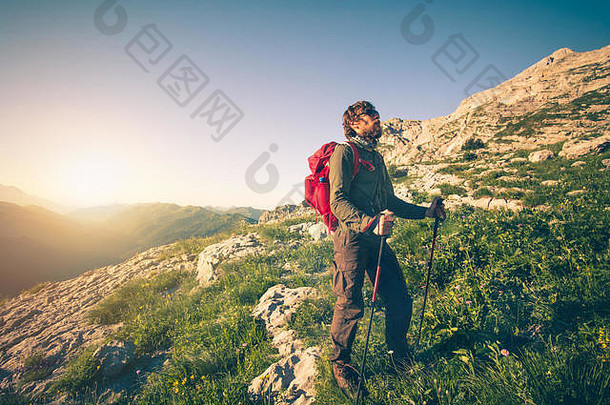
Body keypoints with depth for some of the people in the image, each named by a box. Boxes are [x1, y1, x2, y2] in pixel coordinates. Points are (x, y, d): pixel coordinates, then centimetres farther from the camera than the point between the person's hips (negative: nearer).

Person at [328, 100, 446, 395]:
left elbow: (390, 201, 27)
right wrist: (369, 223, -30)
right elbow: (338, 201, -16)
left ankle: (399, 354, 34)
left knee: (400, 301, 8)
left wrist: (425, 212, 19)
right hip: (352, 238, -7)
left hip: (377, 239, 8)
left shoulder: (376, 157, 23)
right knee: (351, 306, -4)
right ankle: (340, 363, 21)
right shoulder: (344, 152, -4)